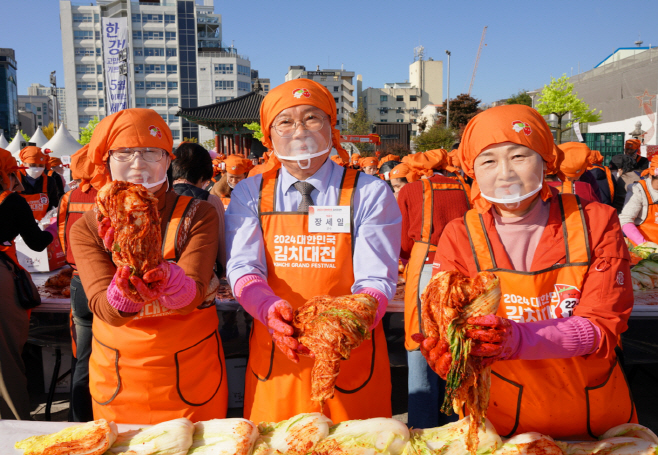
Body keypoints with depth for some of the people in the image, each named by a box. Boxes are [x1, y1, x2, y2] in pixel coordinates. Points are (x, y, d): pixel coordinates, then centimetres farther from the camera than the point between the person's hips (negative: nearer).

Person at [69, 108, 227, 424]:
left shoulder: (197, 215, -9)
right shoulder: (88, 228, -5)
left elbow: (192, 297, -22)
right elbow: (106, 310, -18)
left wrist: (167, 277, -43)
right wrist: (125, 288, -40)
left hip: (191, 373, -1)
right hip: (117, 375, 2)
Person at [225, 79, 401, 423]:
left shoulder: (370, 194, -3)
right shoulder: (249, 194, 4)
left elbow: (377, 279, -9)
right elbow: (242, 268, -5)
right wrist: (271, 309, -27)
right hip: (275, 358, 2)